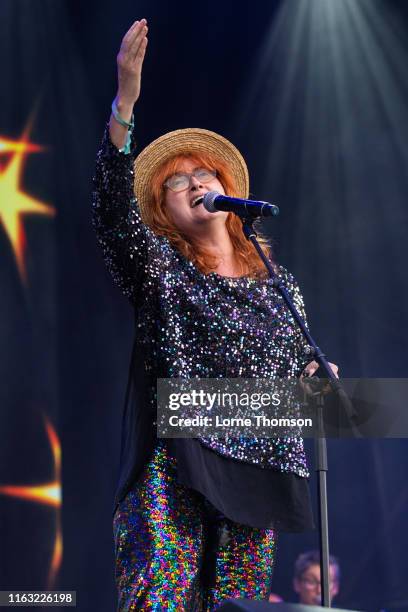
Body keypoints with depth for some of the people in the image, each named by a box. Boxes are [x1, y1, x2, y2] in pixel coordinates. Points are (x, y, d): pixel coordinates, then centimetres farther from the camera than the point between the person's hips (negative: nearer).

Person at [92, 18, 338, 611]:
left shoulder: (278, 283, 20)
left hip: (255, 472, 4)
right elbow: (114, 208, -11)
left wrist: (314, 377, 1)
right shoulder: (159, 267, 8)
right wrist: (125, 101, -23)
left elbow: (298, 370, 29)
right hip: (172, 475, -4)